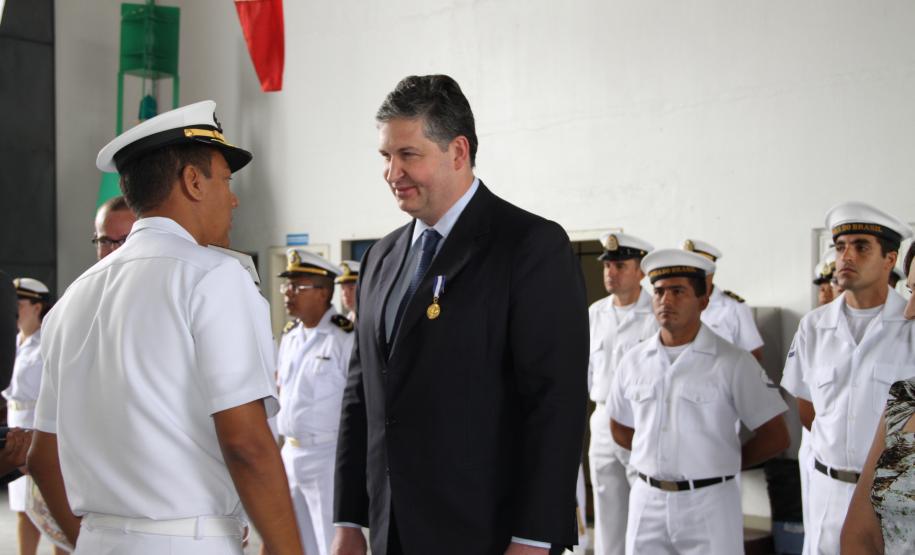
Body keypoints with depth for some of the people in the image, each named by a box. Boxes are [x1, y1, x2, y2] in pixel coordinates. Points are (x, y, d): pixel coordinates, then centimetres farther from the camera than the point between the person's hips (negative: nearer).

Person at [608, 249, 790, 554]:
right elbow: (619, 428, 18)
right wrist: (657, 459, 7)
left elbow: (775, 437, -4)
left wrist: (722, 464, 2)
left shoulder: (733, 362, -6)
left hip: (708, 503, -3)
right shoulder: (634, 361, 5)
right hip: (646, 501, 3)